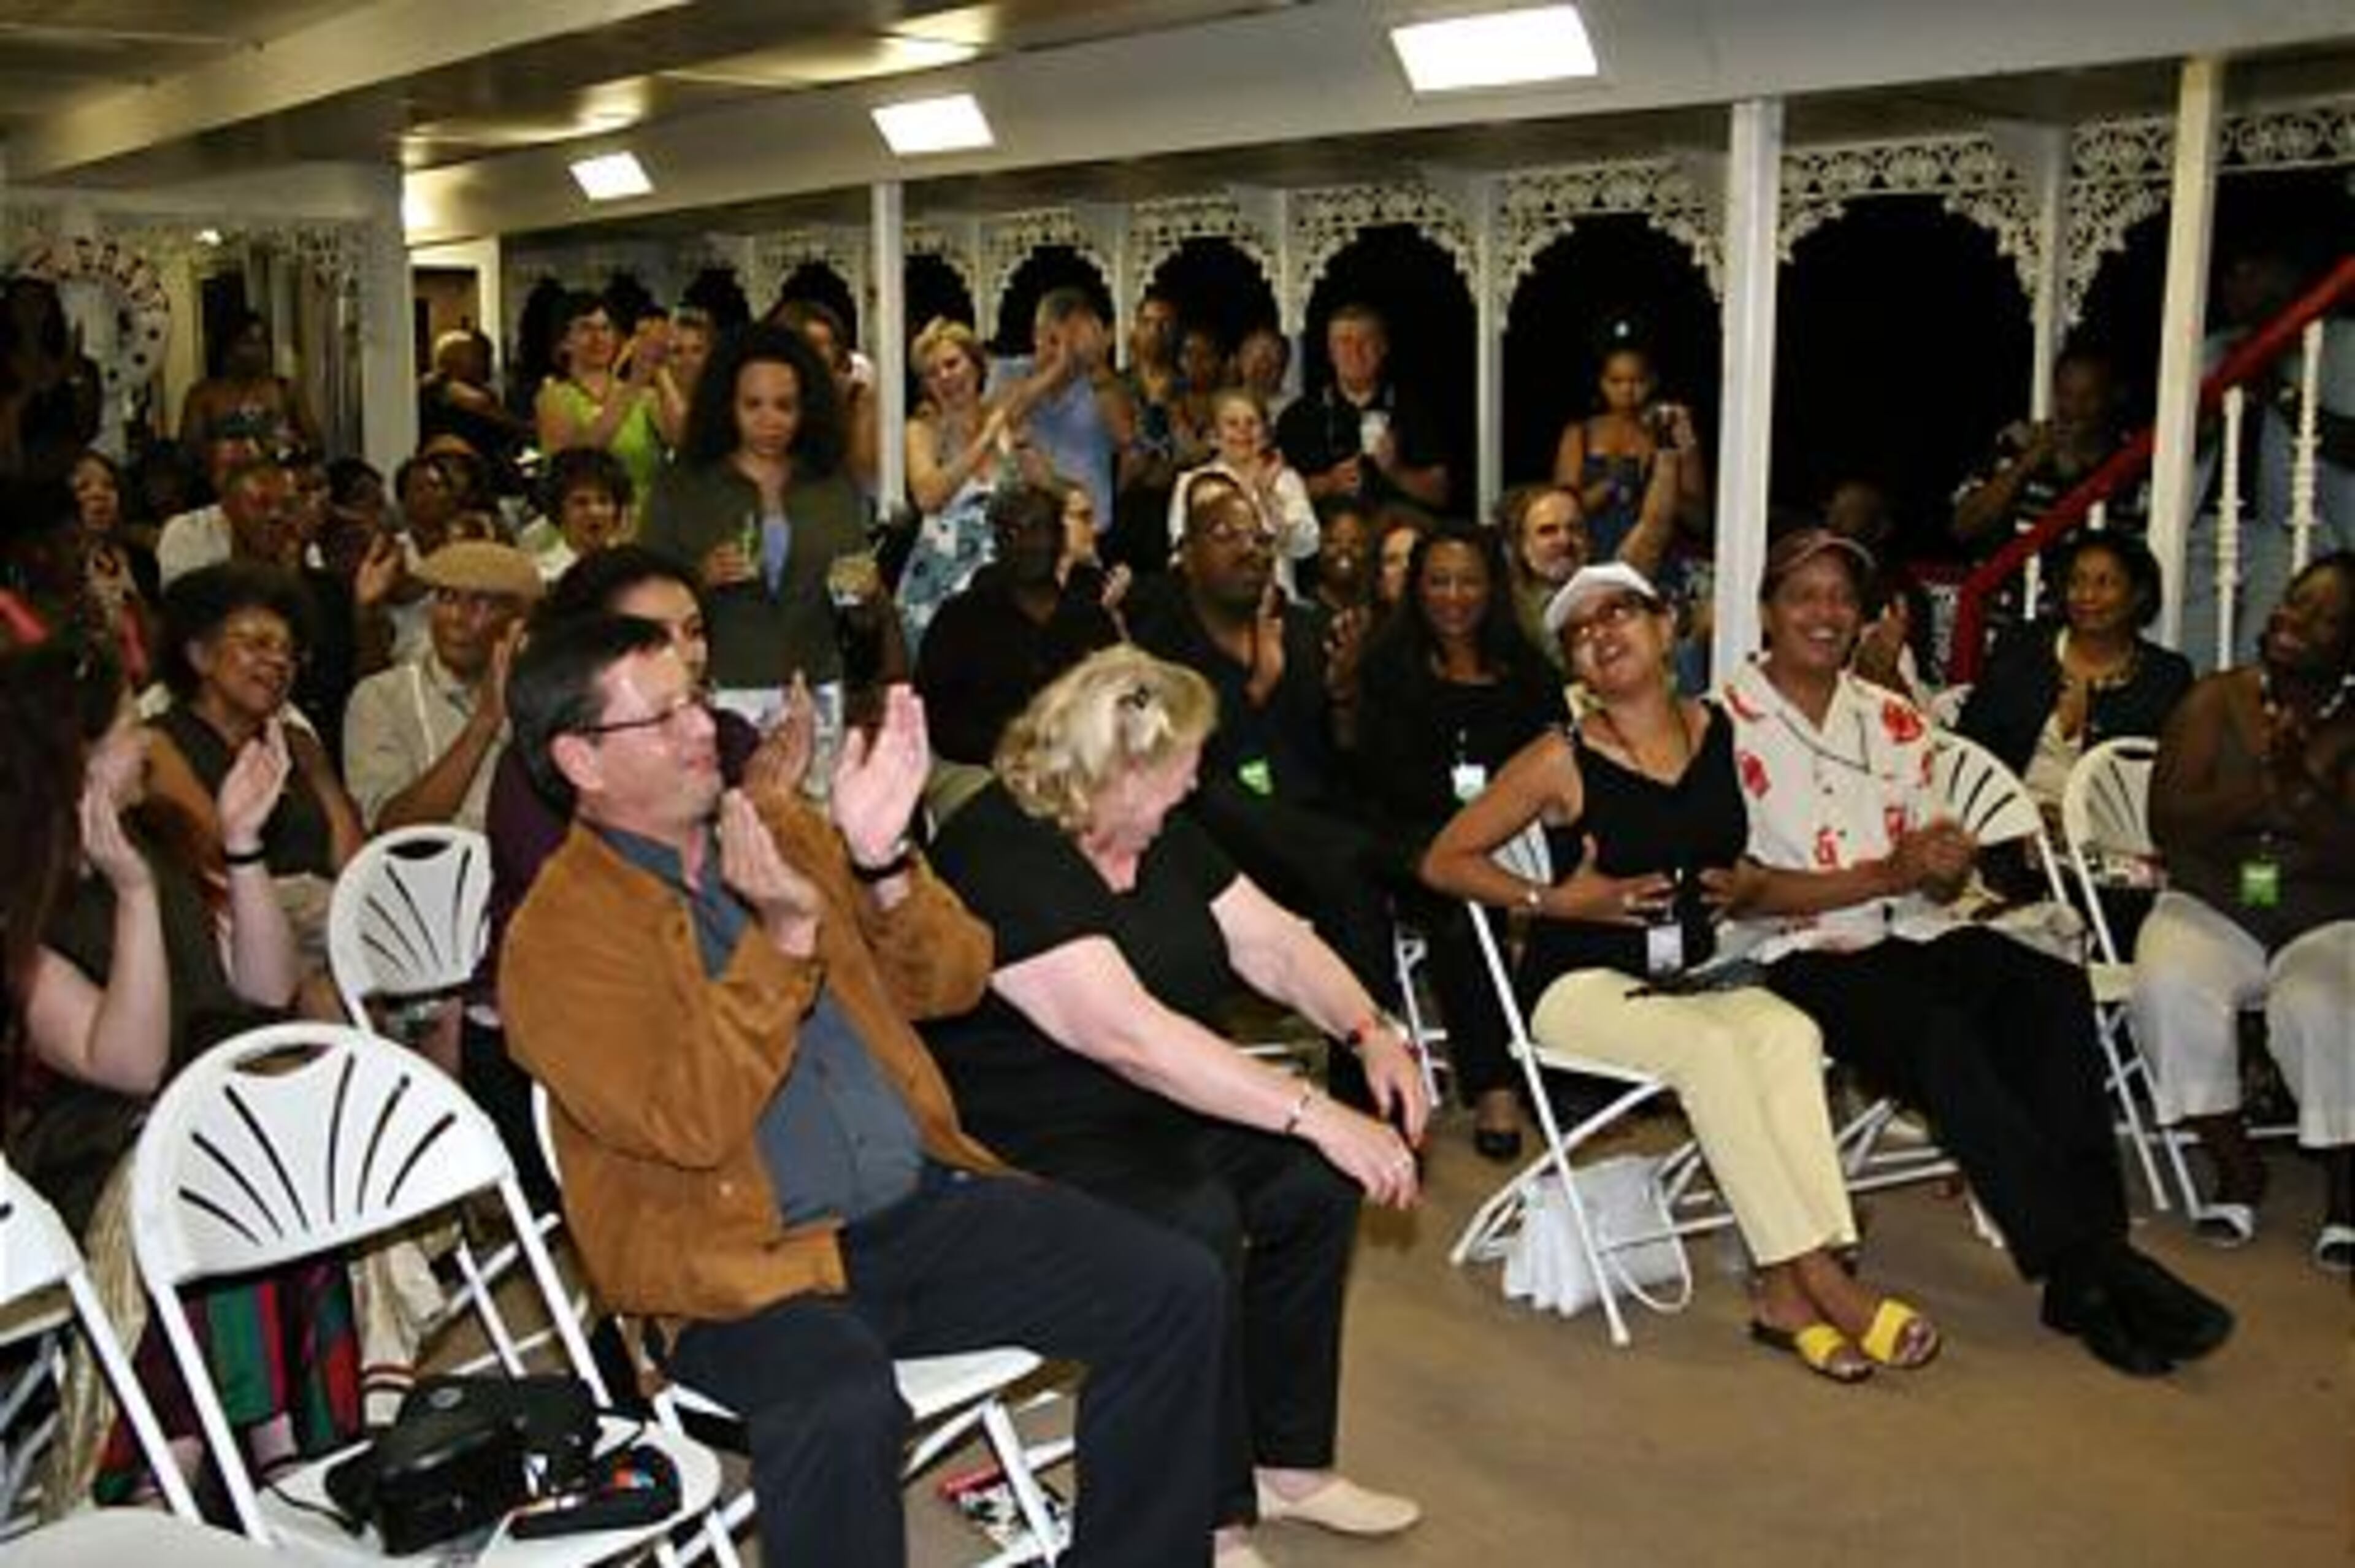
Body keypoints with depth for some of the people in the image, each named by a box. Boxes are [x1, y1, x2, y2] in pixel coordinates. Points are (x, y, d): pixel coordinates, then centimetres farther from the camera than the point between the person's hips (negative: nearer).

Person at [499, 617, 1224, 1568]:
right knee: (842, 1408, -37)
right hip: (746, 1264, -6)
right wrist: (783, 936, -23)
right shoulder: (557, 937, -5)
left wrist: (881, 862, -7)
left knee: (1176, 1292, -8)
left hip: (925, 1204, 6)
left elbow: (953, 983, 10)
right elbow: (690, 1126, -17)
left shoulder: (784, 829, 11)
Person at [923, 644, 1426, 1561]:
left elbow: (1271, 942, 9)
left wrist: (1369, 1032, -11)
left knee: (1319, 1178, -7)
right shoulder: (1002, 855, -23)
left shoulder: (1159, 837, 8)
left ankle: (1285, 1461, 7)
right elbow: (1130, 1034, -32)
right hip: (1021, 1141, -9)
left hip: (1147, 1112, 9)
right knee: (1195, 1222, -31)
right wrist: (1315, 1115, -33)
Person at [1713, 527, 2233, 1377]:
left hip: (1911, 933, 5)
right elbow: (1741, 892, -9)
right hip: (1803, 954, -5)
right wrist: (1886, 874, -15)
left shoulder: (1893, 718, 18)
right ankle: (2091, 1266, -27)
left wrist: (1947, 865, -11)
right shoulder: (1726, 722, 1)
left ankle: (2081, 1275, -28)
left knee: (2053, 989, -25)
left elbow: (1938, 886, 14)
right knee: (1939, 1034, -34)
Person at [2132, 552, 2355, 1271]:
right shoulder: (2216, 701, 4)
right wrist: (2259, 788, -22)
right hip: (2211, 909, 1)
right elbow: (2168, 826, -7)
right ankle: (2236, 1166, -8)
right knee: (2168, 990, -31)